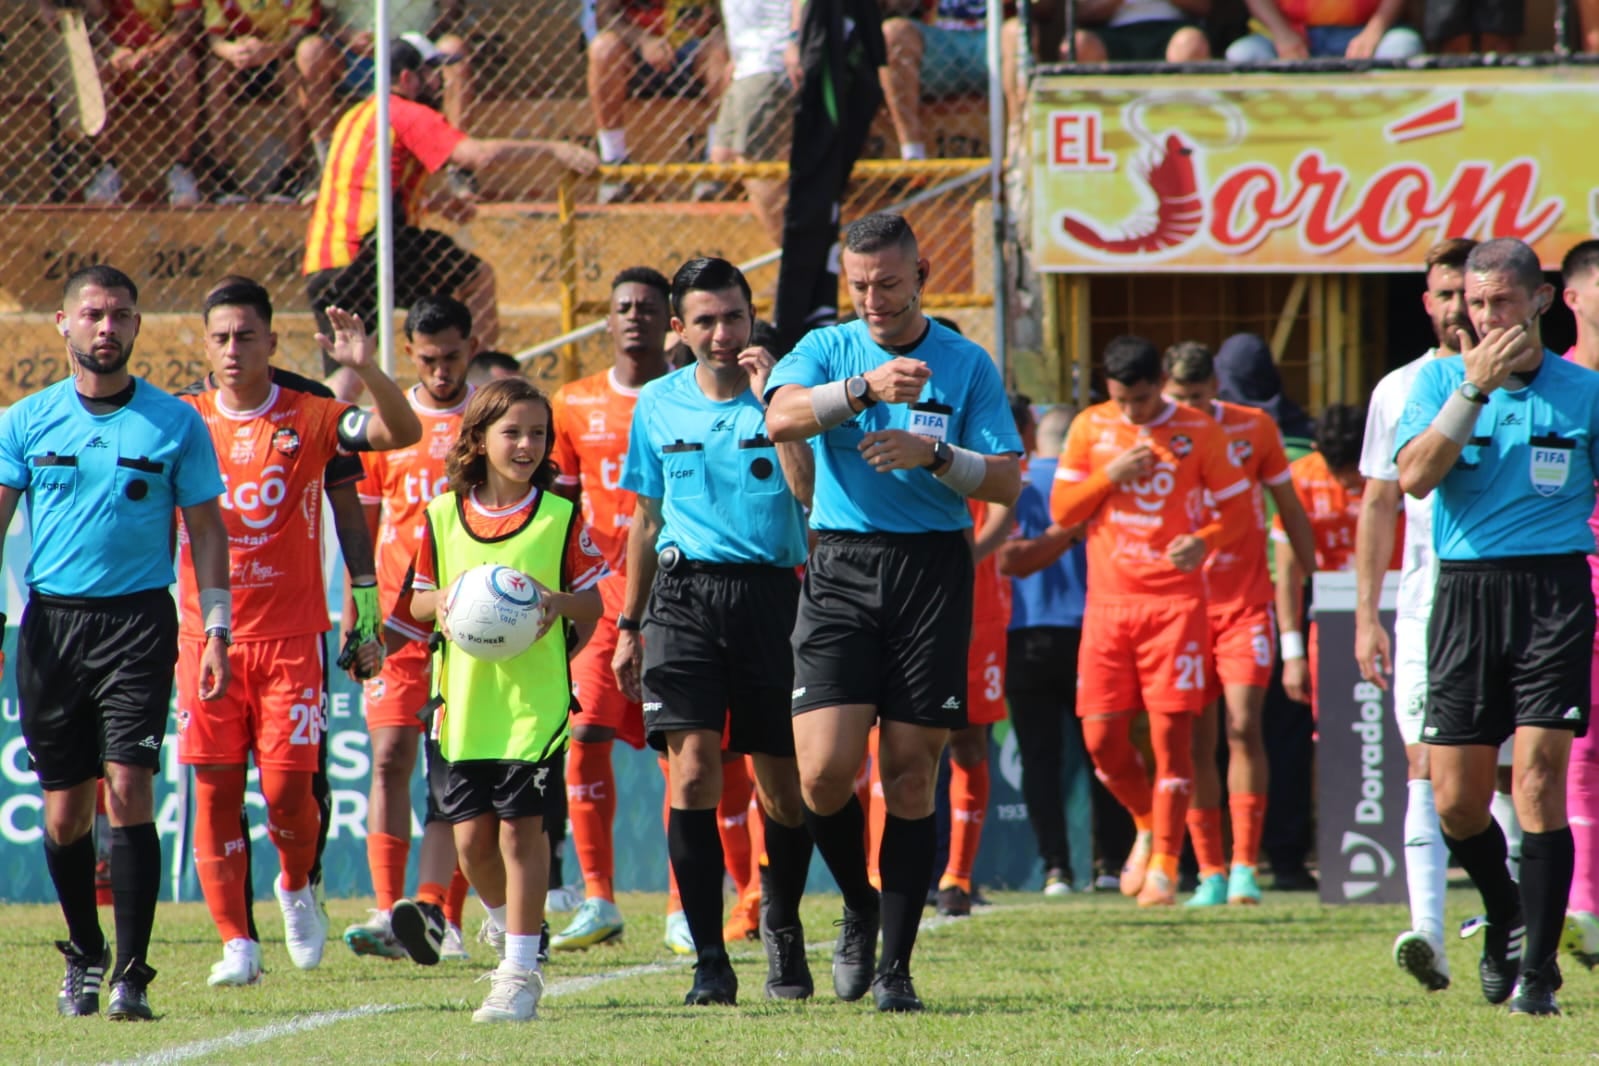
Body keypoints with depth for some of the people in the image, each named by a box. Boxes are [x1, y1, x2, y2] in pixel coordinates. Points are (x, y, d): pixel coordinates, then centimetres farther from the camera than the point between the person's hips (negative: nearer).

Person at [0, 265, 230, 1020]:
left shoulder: (176, 423, 3)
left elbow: (206, 529, 7)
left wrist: (217, 630, -1)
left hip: (139, 621, -2)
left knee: (127, 787, -13)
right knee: (64, 808, 5)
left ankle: (131, 973, -13)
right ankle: (83, 957, 25)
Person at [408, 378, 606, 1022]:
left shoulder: (560, 517, 0)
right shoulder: (443, 515, 6)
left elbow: (593, 603, 4)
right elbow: (419, 598, 12)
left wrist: (559, 602, -18)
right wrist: (440, 603, -10)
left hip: (535, 698, -3)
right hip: (465, 698, 3)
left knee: (521, 826, -6)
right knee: (472, 837, 4)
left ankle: (520, 971, -2)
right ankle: (518, 927, 31)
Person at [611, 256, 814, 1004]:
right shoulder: (659, 405, 10)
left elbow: (808, 486, -16)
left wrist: (770, 399, -17)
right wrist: (628, 624, 19)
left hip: (770, 592, -1)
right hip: (684, 593, 1)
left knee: (783, 787, 4)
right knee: (692, 771, -13)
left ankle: (781, 927, 31)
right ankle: (709, 960, -10)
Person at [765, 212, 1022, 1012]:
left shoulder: (966, 365, 8)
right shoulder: (829, 349, 9)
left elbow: (1006, 480, 3)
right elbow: (781, 416, -12)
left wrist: (933, 454, -14)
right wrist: (863, 387, -27)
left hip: (933, 571, 0)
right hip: (840, 568, 0)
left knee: (912, 776, -1)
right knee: (824, 774, -10)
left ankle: (895, 963, 6)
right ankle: (859, 907, 18)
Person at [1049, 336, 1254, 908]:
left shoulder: (1200, 432, 0)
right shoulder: (1090, 429, 7)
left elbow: (1237, 511, 4)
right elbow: (1062, 511, 7)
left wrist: (1203, 542, -17)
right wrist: (1111, 475, -9)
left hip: (1175, 601, -3)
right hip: (1108, 602, 3)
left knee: (1171, 732, -10)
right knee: (1101, 737, -2)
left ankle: (1164, 866, -6)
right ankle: (1148, 826, 25)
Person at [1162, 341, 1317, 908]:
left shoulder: (1254, 429, 1)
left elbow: (1290, 510, 11)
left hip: (1245, 603, -1)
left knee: (1243, 727, -13)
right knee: (1195, 741, 0)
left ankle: (1245, 865, -10)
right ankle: (1210, 873, 6)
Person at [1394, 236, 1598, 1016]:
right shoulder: (1439, 380, 6)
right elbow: (1414, 476, -10)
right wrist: (1475, 388, -16)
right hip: (1464, 592, 2)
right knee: (1456, 800, 1)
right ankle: (1506, 916, 30)